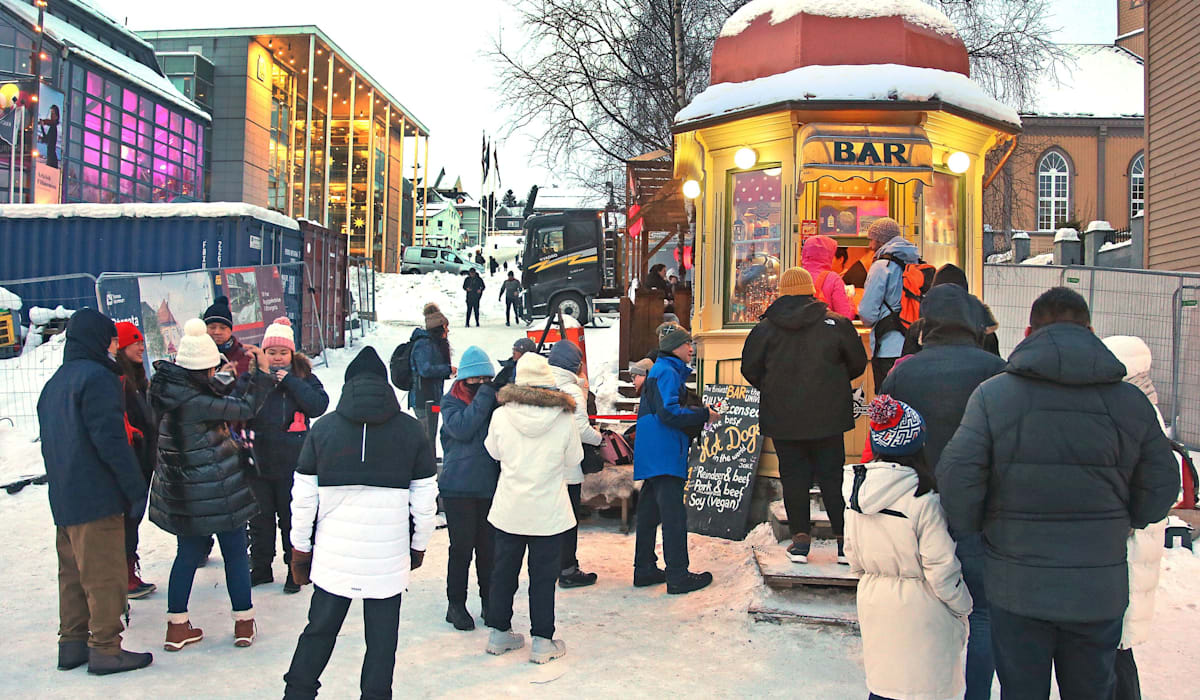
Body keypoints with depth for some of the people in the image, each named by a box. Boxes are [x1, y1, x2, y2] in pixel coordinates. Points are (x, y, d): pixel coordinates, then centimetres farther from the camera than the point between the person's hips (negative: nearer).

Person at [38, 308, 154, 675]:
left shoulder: (54, 383, 15)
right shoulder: (97, 377, -14)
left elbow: (50, 442, 20)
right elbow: (110, 439, -20)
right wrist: (136, 489, -16)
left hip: (64, 500, 9)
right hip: (96, 498, -9)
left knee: (73, 573, 16)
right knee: (104, 576, -2)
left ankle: (72, 644, 24)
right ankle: (105, 649, 3)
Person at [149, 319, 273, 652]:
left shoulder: (169, 389, -1)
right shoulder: (194, 400, -25)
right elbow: (245, 407, -20)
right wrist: (260, 371, -11)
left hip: (182, 493, 8)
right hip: (218, 491, -8)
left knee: (187, 554, 17)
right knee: (235, 554, 9)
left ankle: (177, 626, 22)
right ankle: (244, 623, 19)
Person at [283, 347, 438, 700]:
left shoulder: (323, 427, 0)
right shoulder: (412, 430, -1)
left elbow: (303, 496, 1)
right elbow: (425, 499, 1)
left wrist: (300, 548, 10)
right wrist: (419, 545, 13)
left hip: (334, 555, 1)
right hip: (390, 557, -1)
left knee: (319, 630, 15)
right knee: (382, 638, 9)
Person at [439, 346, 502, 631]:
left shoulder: (497, 399, 6)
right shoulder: (451, 402, -1)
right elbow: (462, 429, -21)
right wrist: (485, 395, -19)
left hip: (491, 486, 3)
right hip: (458, 487, -3)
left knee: (489, 547, 9)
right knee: (462, 547, 1)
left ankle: (489, 601, 24)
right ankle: (455, 604, 16)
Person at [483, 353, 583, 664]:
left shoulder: (501, 416, -10)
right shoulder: (563, 420, -13)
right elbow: (573, 458, 1)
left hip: (508, 509, 2)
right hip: (548, 511, -2)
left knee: (504, 570, 16)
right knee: (543, 576, 8)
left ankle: (499, 632, 28)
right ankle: (542, 642, 14)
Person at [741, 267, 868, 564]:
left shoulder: (766, 327, -2)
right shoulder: (836, 323, -4)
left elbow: (750, 369, 2)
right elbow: (858, 363, 4)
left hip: (782, 419, 0)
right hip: (827, 417, 0)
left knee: (793, 476, 9)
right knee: (831, 477, 8)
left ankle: (800, 538, 7)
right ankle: (844, 540, 9)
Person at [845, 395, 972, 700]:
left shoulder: (856, 492, -3)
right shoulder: (923, 501, -21)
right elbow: (941, 568, -15)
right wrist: (962, 607, 0)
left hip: (872, 600, 6)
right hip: (918, 607, -6)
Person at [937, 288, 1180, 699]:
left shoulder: (993, 394, -10)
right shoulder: (1132, 402, -2)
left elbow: (957, 477, -16)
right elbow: (1161, 490, 2)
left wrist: (970, 534, 1)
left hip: (1017, 588, -2)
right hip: (1100, 591, 2)